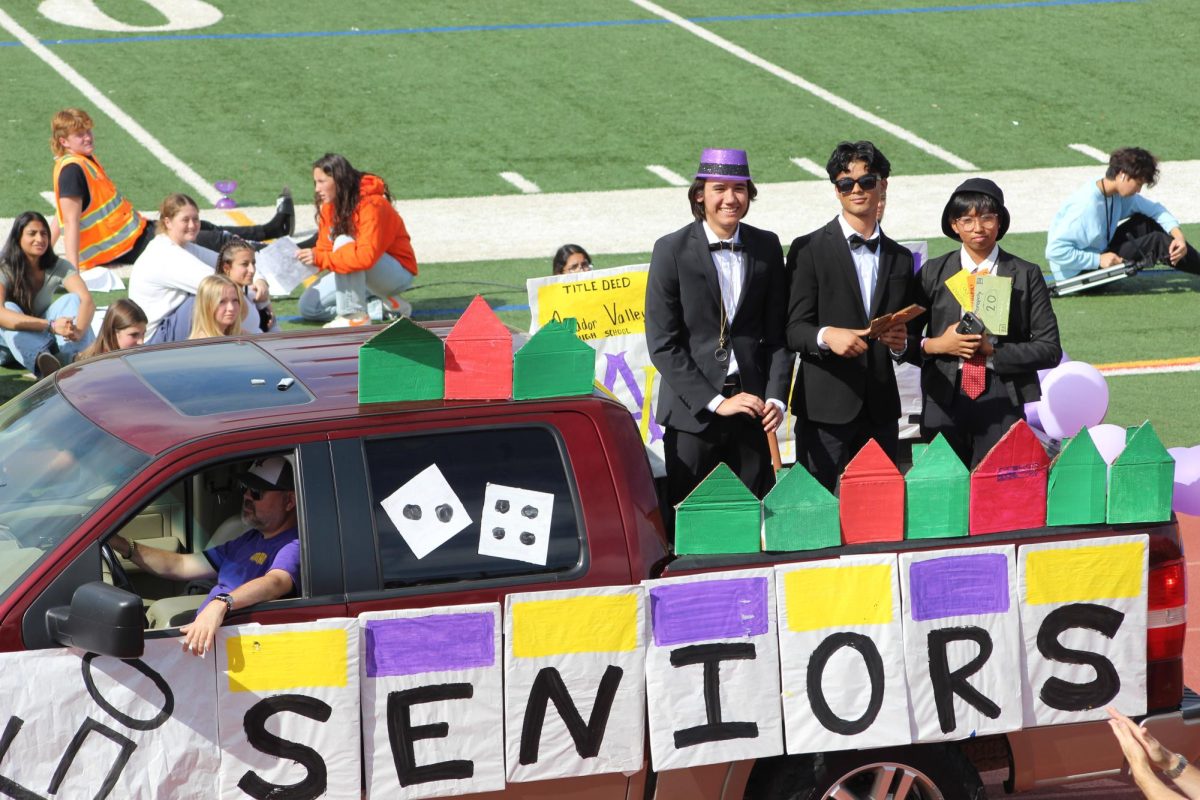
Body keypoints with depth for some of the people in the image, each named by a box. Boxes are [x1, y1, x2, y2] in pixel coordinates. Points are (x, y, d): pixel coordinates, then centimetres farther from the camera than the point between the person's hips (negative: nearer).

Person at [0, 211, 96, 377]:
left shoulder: (59, 267, -10)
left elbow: (87, 301, -24)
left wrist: (79, 331, -47)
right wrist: (51, 325, -48)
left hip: (41, 338, 3)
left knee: (71, 300, -20)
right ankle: (42, 361, -59)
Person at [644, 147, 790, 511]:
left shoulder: (767, 247, 8)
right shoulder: (672, 250, -4)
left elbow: (777, 333, 11)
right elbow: (662, 343, -7)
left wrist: (776, 398, -3)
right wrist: (714, 402, -12)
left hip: (750, 406, 3)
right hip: (693, 411, -3)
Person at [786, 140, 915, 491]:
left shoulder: (900, 258, 16)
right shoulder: (810, 249, 2)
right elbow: (794, 329, -3)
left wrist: (900, 343, -4)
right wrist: (826, 335, -24)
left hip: (880, 408, 4)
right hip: (825, 407, -4)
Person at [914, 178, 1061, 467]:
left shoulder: (1026, 275, 6)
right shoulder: (933, 273, 9)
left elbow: (1049, 349, 1)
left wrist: (992, 351, -9)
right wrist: (934, 345, -7)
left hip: (1003, 402, -1)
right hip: (945, 402, 1)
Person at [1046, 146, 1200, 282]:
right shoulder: (1086, 205, -28)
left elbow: (1155, 209, 7)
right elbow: (1054, 251, -31)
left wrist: (1178, 235, -10)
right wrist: (1098, 260, -30)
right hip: (1076, 275, -9)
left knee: (1145, 223, 1)